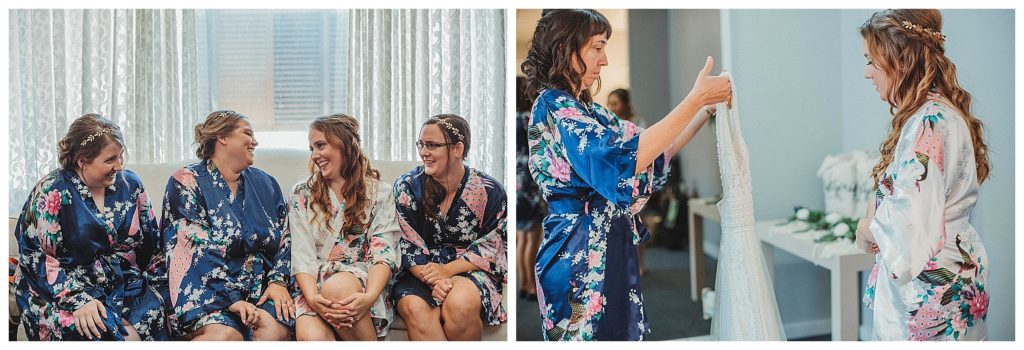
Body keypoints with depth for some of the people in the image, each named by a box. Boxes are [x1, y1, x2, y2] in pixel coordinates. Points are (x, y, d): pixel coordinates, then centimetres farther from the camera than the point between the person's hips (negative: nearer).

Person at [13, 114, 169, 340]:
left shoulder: (130, 184, 9)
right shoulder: (51, 192, -5)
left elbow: (152, 245, 15)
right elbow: (37, 257, -10)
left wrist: (161, 291, 2)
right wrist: (78, 300, -21)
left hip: (126, 285, 4)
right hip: (67, 290, -4)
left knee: (156, 314, -26)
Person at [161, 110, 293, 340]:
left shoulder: (265, 184, 18)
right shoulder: (186, 183, 0)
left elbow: (285, 240, 15)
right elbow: (197, 250, -10)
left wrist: (278, 281, -4)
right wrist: (231, 299, -19)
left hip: (261, 288, 4)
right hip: (209, 293, -4)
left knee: (275, 329, -29)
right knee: (225, 335, -35)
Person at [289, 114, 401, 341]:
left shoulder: (379, 192, 9)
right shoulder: (302, 194, 13)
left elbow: (383, 253, -3)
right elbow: (302, 256, 2)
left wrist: (369, 296, -23)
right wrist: (312, 298, -18)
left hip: (361, 282, 0)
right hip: (316, 287, 0)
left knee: (337, 287, -38)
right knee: (310, 335, -36)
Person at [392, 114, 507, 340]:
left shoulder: (490, 191, -2)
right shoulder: (407, 186, 0)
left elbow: (490, 247, -3)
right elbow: (409, 246, -2)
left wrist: (447, 270, -18)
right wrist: (433, 279, -20)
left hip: (470, 270, -1)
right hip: (421, 272, 1)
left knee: (460, 305, -35)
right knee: (416, 310, -33)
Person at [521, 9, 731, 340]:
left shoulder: (587, 109, 13)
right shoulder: (553, 105, -15)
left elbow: (653, 155, 18)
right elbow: (623, 158, -28)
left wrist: (706, 110, 10)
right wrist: (696, 99, -25)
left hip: (614, 248, 9)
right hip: (580, 254, -9)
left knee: (621, 333, 13)